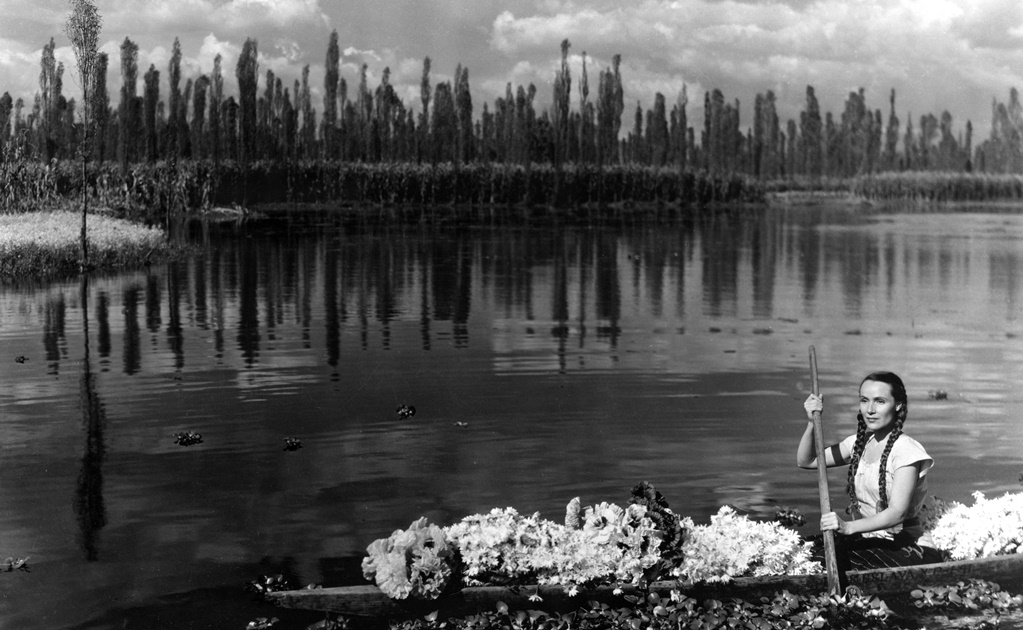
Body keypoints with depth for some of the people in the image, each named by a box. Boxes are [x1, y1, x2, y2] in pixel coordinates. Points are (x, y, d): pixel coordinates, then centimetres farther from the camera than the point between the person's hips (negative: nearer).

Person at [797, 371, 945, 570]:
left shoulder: (906, 450, -13)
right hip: (867, 543, 7)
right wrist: (812, 423, -7)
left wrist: (849, 527, -37)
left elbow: (897, 512, -24)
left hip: (905, 548, -7)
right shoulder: (859, 443, 10)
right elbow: (805, 461, 11)